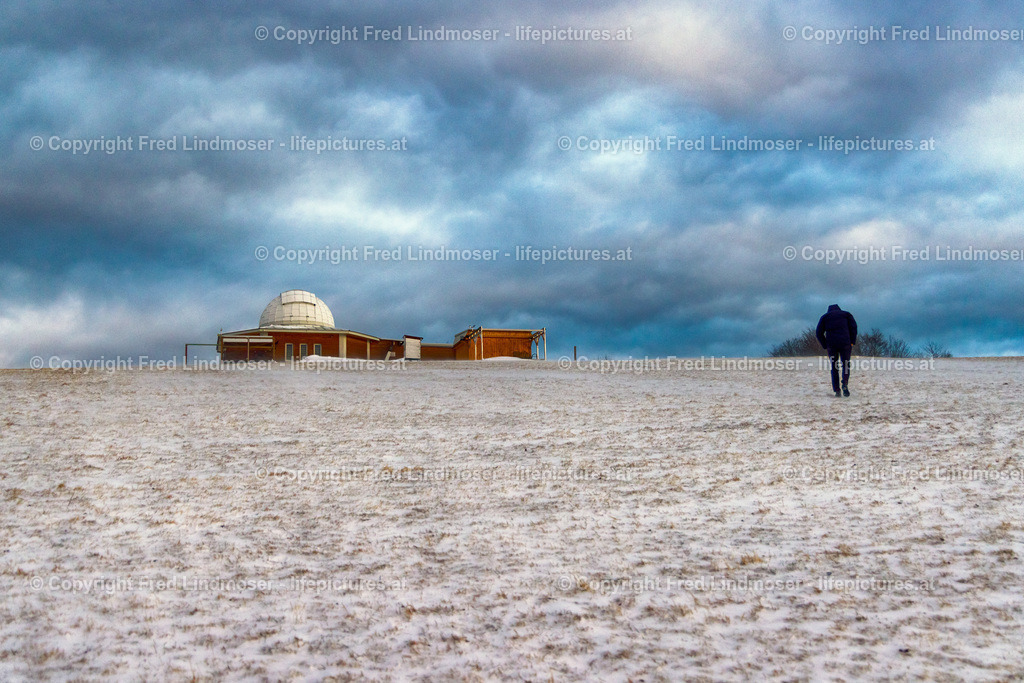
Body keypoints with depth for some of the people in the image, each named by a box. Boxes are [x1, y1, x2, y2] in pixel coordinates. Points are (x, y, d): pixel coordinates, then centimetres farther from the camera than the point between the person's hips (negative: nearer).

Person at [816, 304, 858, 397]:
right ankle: (845, 384, -15)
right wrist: (852, 343, 3)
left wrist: (825, 346, 11)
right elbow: (853, 327, 3)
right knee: (846, 365, 9)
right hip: (845, 344, -1)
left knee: (834, 368, 9)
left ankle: (837, 390, 1)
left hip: (831, 345, 1)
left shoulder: (825, 316, 19)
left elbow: (819, 333, 9)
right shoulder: (846, 314, 18)